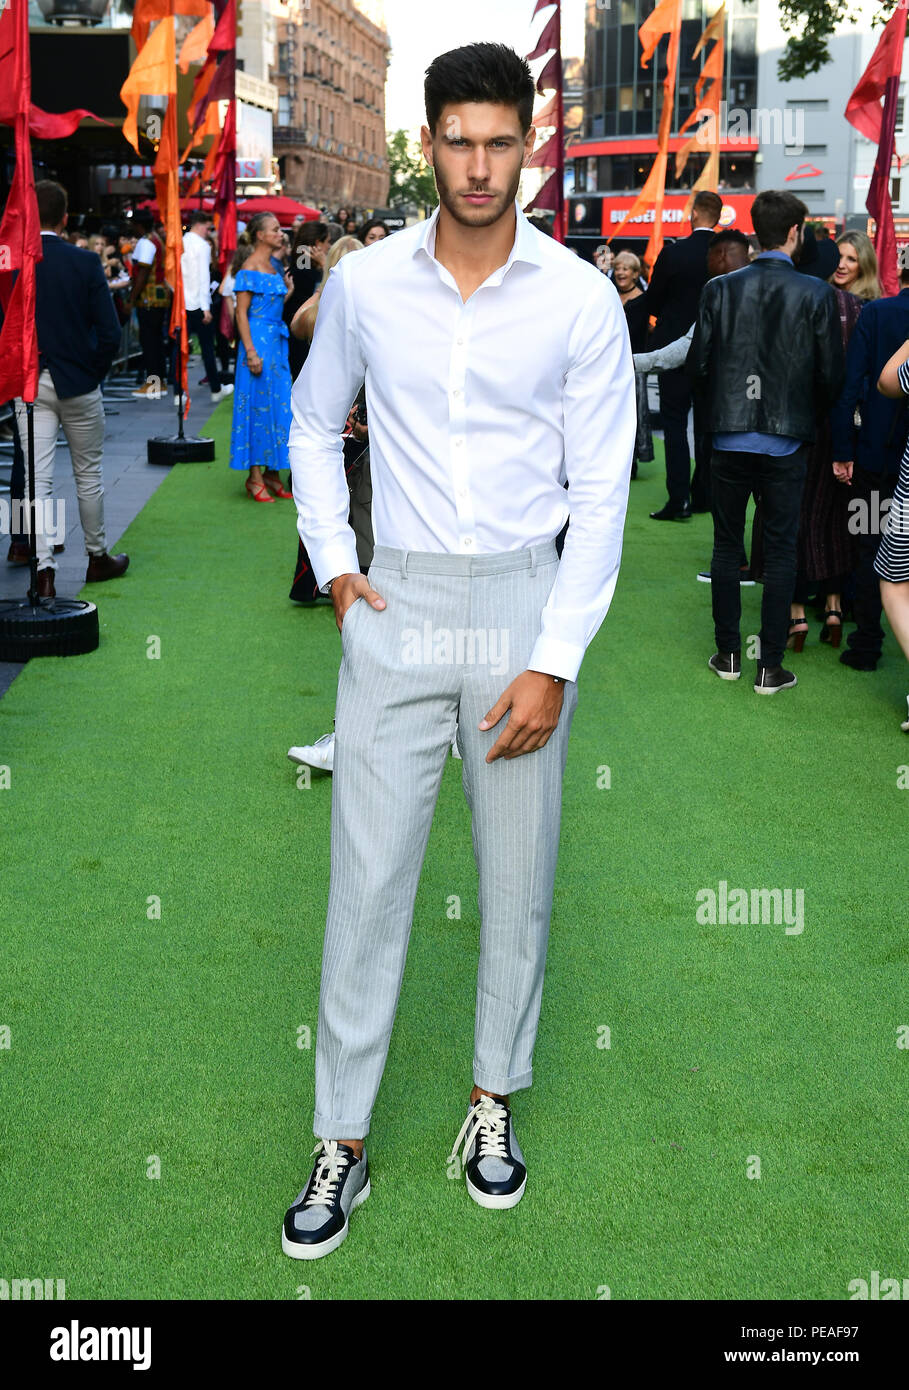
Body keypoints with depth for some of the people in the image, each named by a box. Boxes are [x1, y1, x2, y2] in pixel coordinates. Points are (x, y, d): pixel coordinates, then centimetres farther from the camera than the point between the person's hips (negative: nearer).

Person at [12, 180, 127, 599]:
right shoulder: (86, 263, -8)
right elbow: (110, 331, -10)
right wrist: (96, 373, 4)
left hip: (28, 386, 1)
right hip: (78, 383, -1)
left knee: (37, 478, 0)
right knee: (88, 473, 14)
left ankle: (42, 566, -11)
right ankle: (97, 557, 26)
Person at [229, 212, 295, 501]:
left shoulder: (274, 265, 14)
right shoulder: (250, 268, -11)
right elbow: (241, 313, -14)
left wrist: (289, 291, 8)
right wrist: (251, 352, -20)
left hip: (277, 339, 8)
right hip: (258, 338, -8)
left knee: (278, 403, 8)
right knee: (258, 404, -5)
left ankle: (271, 472, 15)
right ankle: (255, 476, 1)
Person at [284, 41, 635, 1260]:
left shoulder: (580, 299, -6)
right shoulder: (364, 284, -1)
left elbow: (601, 492, -6)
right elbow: (313, 421, 15)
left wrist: (556, 664, -11)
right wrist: (331, 562, 4)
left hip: (525, 606, 0)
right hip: (397, 606, 1)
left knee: (519, 871, 10)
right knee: (368, 875, 2)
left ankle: (494, 1095, 31)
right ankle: (343, 1140, 16)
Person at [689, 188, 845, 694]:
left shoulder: (720, 289, -3)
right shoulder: (816, 293, -7)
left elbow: (699, 363, -1)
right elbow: (832, 374, -6)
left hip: (729, 439, 2)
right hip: (785, 442, -1)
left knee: (727, 545, 13)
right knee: (780, 550, 6)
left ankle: (728, 653, 19)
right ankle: (771, 666, 8)